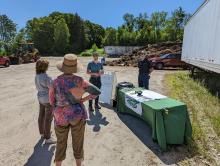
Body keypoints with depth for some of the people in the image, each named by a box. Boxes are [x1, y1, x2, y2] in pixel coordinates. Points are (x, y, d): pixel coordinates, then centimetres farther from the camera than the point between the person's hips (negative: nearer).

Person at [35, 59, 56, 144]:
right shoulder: (46, 77, -27)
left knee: (41, 116, 20)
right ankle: (48, 138, 14)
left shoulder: (37, 75, 2)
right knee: (48, 118, 2)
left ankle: (42, 133, 38)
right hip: (48, 99, -9)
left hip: (40, 97, 9)